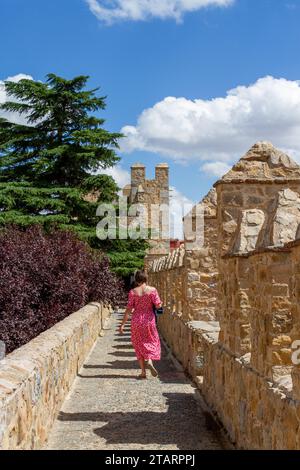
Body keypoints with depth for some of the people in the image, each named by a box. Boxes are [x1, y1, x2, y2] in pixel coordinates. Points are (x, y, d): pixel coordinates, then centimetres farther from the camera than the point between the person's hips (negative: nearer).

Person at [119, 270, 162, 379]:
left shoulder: (133, 292, -5)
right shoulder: (152, 290, -6)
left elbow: (129, 309, -7)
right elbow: (158, 305, -10)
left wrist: (122, 324, -3)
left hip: (136, 321, 0)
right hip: (149, 320, 0)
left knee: (139, 345, 12)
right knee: (152, 342, 18)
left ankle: (143, 372, 11)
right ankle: (149, 361, -10)